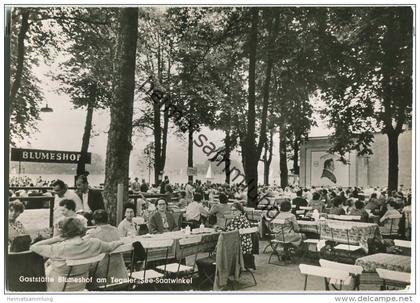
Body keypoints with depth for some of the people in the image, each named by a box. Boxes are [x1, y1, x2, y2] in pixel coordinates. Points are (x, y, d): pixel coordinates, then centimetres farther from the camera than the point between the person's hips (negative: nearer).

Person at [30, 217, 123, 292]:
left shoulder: (59, 248, -27)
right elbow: (110, 246, -2)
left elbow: (33, 247, -19)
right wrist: (119, 242, 20)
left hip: (59, 288, -4)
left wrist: (58, 238, -14)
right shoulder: (92, 244, -17)